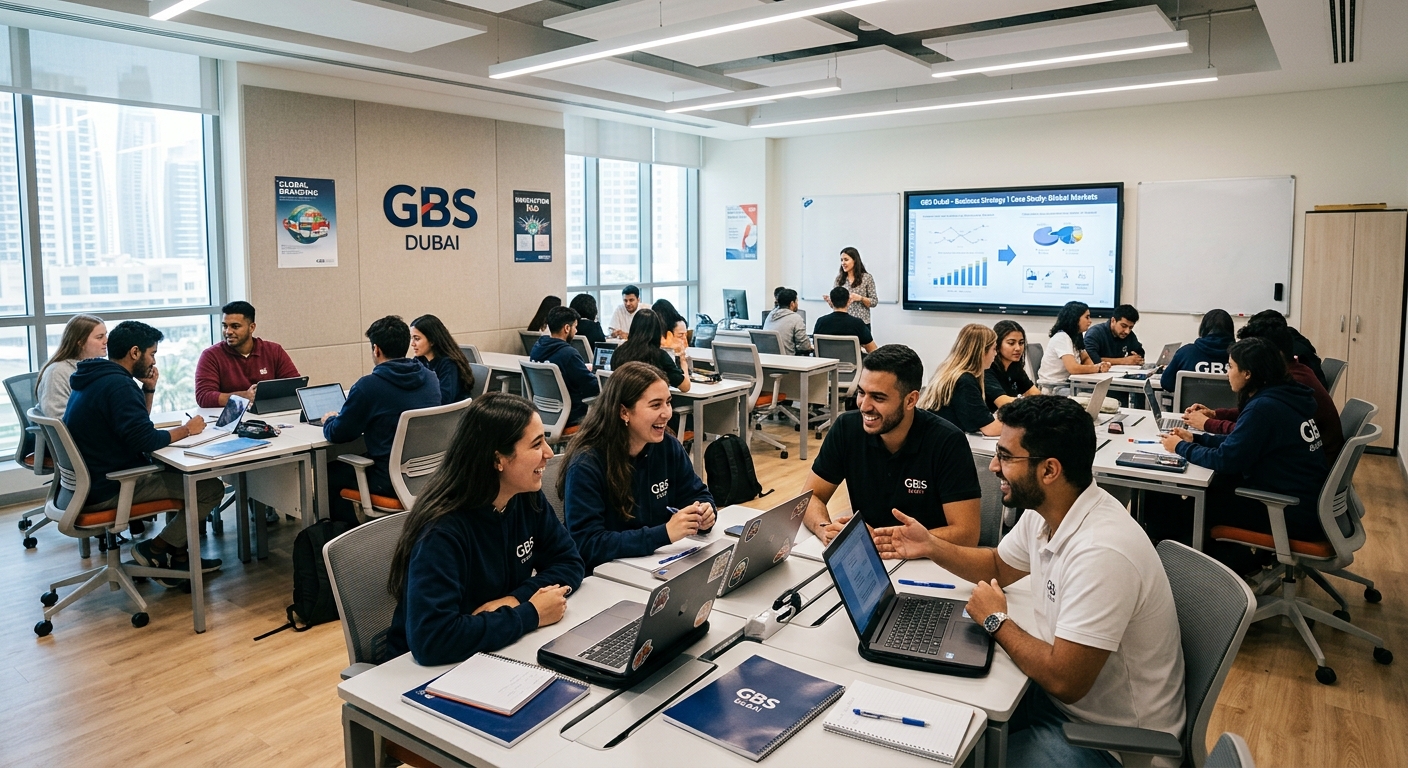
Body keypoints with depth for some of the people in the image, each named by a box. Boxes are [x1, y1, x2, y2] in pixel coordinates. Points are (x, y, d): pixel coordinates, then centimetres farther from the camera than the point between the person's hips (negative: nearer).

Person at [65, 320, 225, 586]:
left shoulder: (94, 379, 13)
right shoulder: (118, 385, -21)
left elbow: (135, 425, 20)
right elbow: (144, 440, -28)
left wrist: (149, 389, 8)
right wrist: (186, 429, -12)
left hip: (91, 481, 11)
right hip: (108, 490, -11)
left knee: (183, 473, 24)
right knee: (211, 488, -12)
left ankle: (178, 557, 21)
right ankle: (154, 549, 2)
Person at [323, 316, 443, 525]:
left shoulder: (369, 386, -17)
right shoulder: (430, 378, 1)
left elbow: (338, 434, -6)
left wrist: (329, 421, 17)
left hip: (392, 483, -7)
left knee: (328, 472, 20)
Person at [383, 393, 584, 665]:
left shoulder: (529, 499, -5)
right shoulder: (442, 530, -26)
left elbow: (569, 562, 1)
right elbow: (431, 640, -34)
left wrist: (514, 600, -17)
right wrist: (531, 614, -26)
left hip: (492, 656, 6)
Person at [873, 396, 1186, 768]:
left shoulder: (1101, 552, -33)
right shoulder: (1042, 513, -5)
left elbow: (1064, 681, -30)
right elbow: (999, 566, 15)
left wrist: (996, 620, -15)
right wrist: (930, 546, -1)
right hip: (1059, 694, 8)